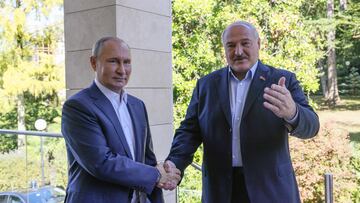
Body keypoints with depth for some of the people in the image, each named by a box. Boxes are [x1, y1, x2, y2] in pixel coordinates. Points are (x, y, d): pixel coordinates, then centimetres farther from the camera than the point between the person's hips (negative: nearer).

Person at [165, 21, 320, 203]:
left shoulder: (283, 80, -1)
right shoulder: (206, 85, 6)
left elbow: (310, 125, -11)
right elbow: (190, 131, 4)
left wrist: (292, 113, -34)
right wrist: (174, 163, -15)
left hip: (270, 188, -1)